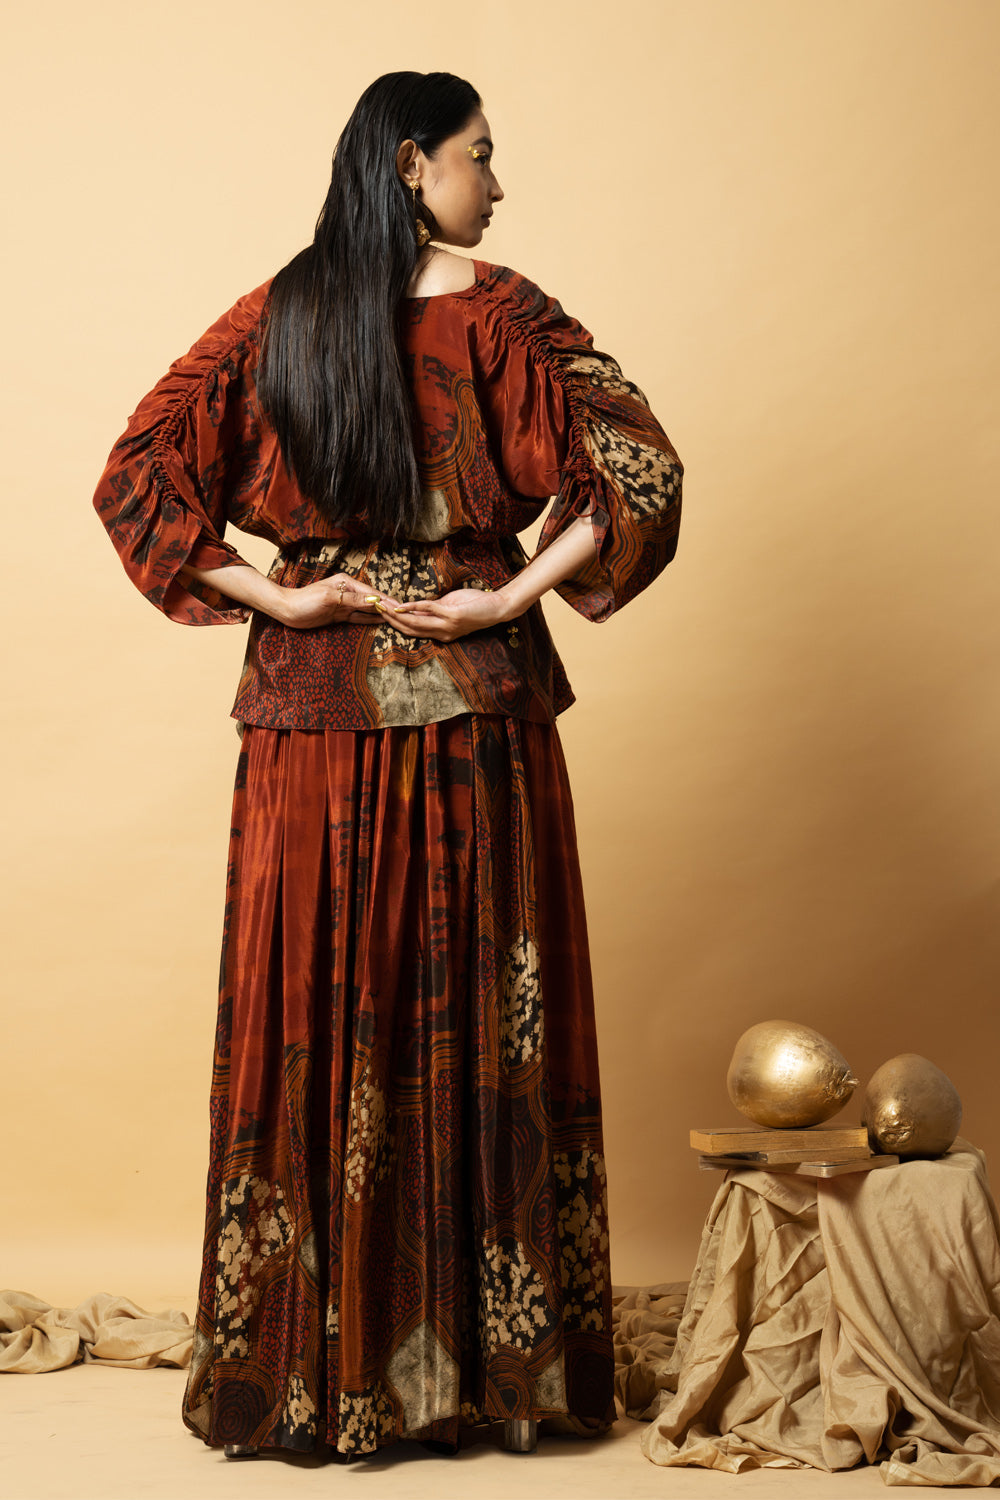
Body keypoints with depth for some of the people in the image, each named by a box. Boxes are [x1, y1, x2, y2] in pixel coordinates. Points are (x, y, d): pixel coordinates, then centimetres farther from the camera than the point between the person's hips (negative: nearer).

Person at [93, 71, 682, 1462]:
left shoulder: (274, 318, 4)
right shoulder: (497, 313, -5)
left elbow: (134, 478, -2)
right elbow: (641, 472, -15)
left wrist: (275, 599, -2)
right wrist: (514, 596, -10)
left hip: (314, 706, 3)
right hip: (476, 706, -2)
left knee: (313, 1013, 9)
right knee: (482, 1016, 7)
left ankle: (306, 1358, 18)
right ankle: (495, 1346, 17)